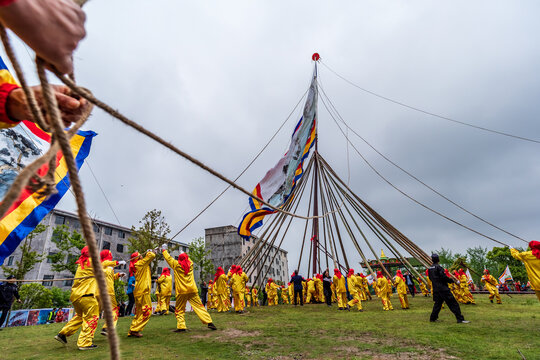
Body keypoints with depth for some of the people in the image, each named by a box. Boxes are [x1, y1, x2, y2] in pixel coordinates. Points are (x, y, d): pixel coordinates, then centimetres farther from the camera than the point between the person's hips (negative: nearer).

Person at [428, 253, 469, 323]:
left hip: (436, 290, 7)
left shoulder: (429, 269, 10)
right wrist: (452, 280, -2)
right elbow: (444, 277, -17)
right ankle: (460, 319, -2)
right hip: (443, 289, -7)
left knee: (437, 303, 16)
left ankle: (433, 318, 18)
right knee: (453, 303, -2)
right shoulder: (438, 267, -13)